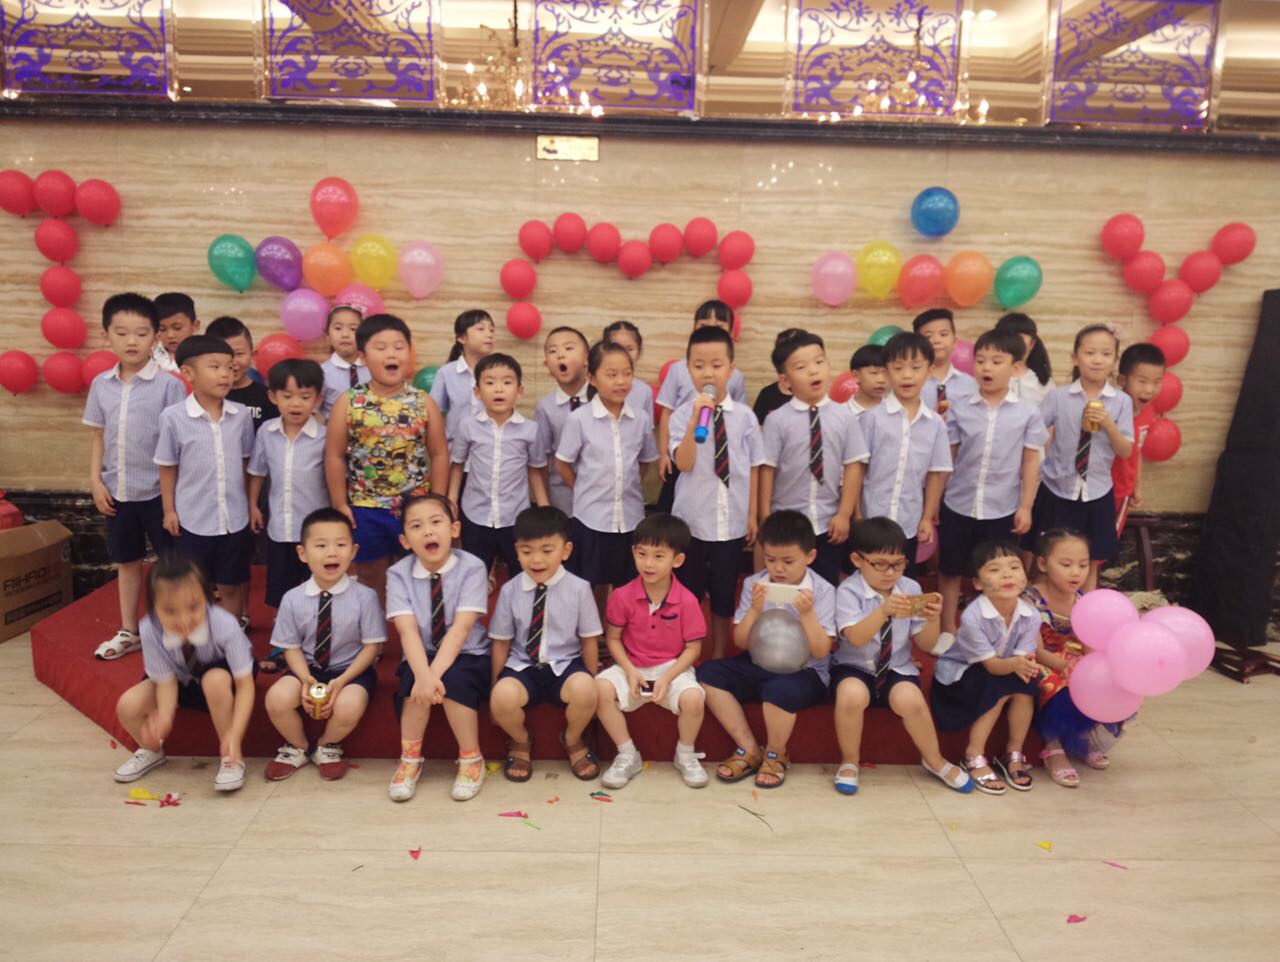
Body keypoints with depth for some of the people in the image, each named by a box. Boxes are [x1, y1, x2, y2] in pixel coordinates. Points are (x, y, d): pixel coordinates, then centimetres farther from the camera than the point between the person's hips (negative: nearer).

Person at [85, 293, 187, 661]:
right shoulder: (102, 384, 4)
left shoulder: (168, 385, -11)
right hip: (118, 491, 5)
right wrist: (96, 481, 3)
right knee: (127, 562, 17)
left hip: (159, 491, -5)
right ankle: (129, 631, 31)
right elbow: (99, 436, 11)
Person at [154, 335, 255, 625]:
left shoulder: (241, 416, -4)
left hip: (234, 518, 2)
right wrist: (169, 510, 0)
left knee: (231, 587, 14)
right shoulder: (173, 417, -11)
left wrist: (252, 504, 8)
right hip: (193, 519, -2)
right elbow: (168, 467, -2)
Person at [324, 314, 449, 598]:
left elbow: (439, 454, -1)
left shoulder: (424, 402, -5)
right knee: (370, 580, 16)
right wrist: (340, 505, -4)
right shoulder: (348, 403, -8)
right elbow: (334, 456, -3)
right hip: (365, 510, 0)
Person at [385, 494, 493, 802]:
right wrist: (423, 674, -36)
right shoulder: (398, 574, -9)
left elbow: (460, 628, -22)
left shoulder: (472, 568, -14)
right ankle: (410, 759, -5)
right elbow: (407, 630, -20)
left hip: (467, 657, -2)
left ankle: (470, 760, -8)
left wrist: (435, 672, -35)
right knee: (414, 682, -29)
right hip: (420, 657, 2)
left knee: (453, 680, -31)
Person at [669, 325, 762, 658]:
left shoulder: (744, 416, -2)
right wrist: (696, 419, -28)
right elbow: (684, 463, -18)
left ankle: (719, 657, 33)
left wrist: (752, 515, 5)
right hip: (691, 520, -1)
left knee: (724, 594, 15)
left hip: (732, 522, 2)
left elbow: (753, 468, 4)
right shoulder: (682, 415, -7)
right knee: (687, 593, 12)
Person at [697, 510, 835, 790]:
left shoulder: (822, 591, -8)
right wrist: (755, 609, -17)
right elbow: (741, 642, -1)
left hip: (804, 671, -4)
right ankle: (749, 750, -4)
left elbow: (821, 651, -11)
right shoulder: (754, 584, 0)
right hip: (759, 664, 4)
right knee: (707, 673, -17)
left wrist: (807, 613, -24)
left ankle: (776, 755, -3)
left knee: (780, 689, -37)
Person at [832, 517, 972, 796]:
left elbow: (926, 645, 2)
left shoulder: (911, 589, 0)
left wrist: (932, 619, -20)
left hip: (897, 669, 2)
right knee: (851, 695, -34)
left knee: (909, 699, -28)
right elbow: (855, 638, -26)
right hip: (854, 668, -2)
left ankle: (934, 759, 3)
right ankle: (849, 760, -6)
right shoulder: (849, 591, -11)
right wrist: (884, 610, -40)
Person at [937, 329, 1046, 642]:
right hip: (957, 505, 1)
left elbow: (1031, 461, 0)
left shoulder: (1028, 413, -4)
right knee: (950, 570, 11)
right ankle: (948, 631, 27)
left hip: (1003, 509, 0)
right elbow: (946, 458, 1)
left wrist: (1026, 506, -2)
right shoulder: (959, 409, -4)